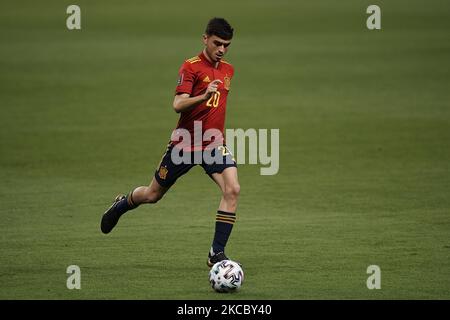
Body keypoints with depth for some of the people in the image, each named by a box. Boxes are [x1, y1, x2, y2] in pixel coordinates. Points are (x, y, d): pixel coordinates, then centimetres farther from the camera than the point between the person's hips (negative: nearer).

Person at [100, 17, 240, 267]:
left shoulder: (228, 70, 9)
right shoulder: (191, 67, -12)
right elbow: (178, 105, -23)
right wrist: (203, 96, -39)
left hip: (214, 143, 4)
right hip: (185, 142, -4)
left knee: (232, 190, -20)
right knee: (152, 195, 10)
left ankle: (217, 253, -16)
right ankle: (121, 205, 45)